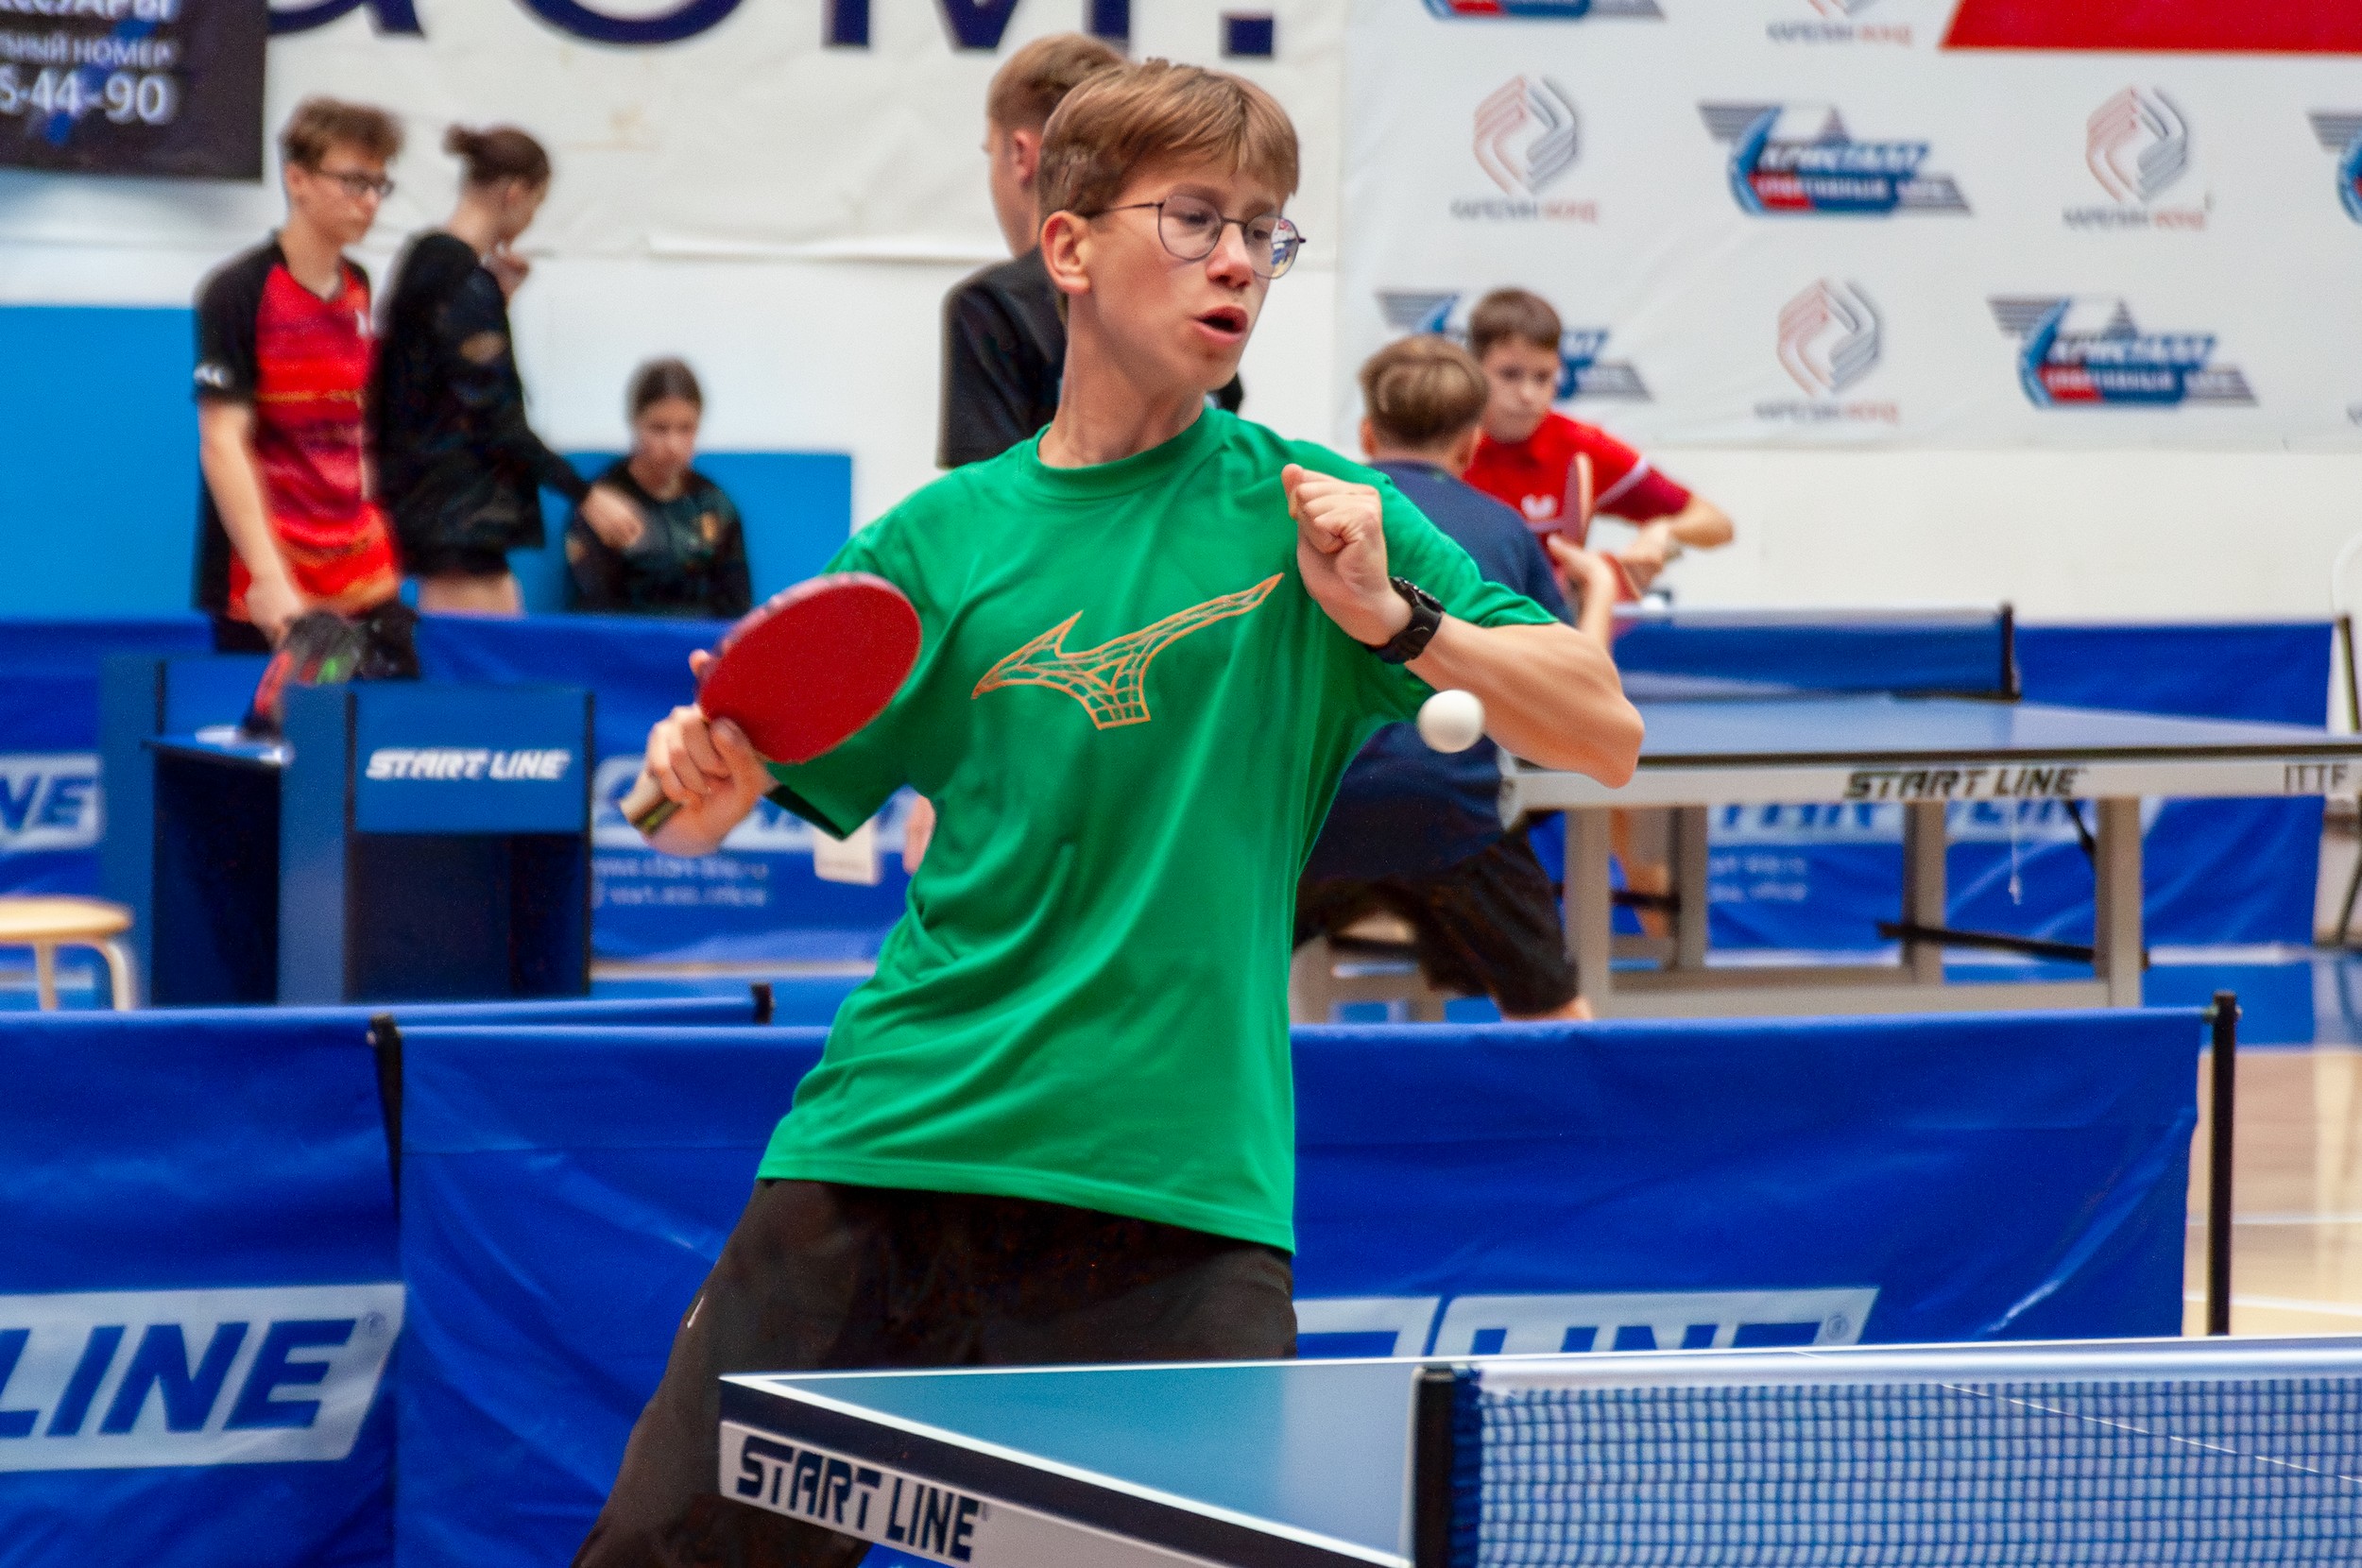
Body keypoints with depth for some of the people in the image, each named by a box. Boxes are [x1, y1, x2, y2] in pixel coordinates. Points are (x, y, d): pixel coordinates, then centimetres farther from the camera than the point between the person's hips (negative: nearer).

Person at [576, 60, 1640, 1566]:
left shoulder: (1310, 511, 5)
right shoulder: (946, 538, 8)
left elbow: (1607, 733, 1)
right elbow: (701, 817, 10)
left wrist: (1396, 618, -13)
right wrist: (705, 774, -13)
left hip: (1176, 1188, -1)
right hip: (890, 1148, 2)